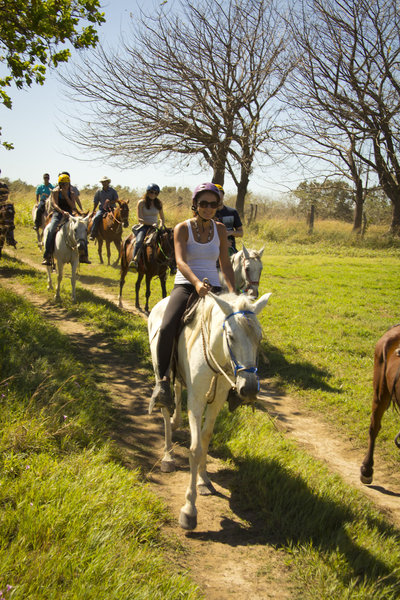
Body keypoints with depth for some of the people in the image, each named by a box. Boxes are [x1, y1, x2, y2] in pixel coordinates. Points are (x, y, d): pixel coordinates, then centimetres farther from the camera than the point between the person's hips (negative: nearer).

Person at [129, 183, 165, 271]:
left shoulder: (159, 203, 11)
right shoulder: (141, 202, -1)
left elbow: (162, 218, 18)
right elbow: (140, 219, -7)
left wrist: (161, 224, -5)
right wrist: (151, 224, -18)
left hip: (155, 227, 4)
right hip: (144, 226, -4)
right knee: (139, 241, -33)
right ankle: (134, 261, -46)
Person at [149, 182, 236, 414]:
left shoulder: (220, 230, 9)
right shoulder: (182, 228, -2)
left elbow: (226, 265, 11)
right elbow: (181, 261, -16)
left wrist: (233, 293, -5)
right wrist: (197, 283, -35)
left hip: (213, 288, 3)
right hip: (185, 285, -3)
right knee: (167, 328, -30)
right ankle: (163, 382, -19)